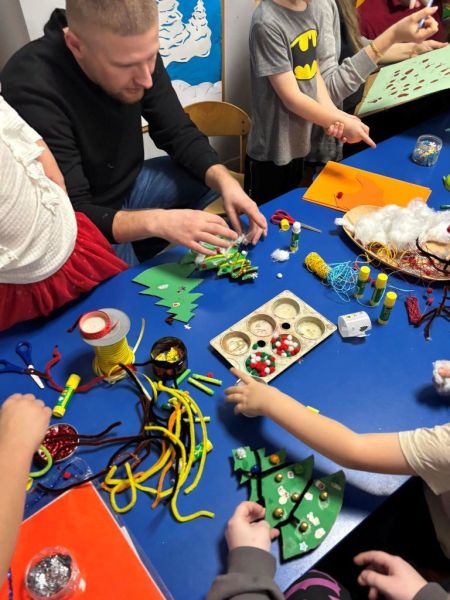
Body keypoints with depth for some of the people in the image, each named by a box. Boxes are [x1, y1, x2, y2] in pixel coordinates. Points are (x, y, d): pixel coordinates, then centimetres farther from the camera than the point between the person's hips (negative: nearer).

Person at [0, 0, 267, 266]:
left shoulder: (136, 53, -14)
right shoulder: (31, 91, -32)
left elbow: (180, 134, -7)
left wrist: (225, 181, -24)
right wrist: (157, 221, -44)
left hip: (128, 186, 6)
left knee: (216, 179, -3)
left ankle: (140, 251, 12)